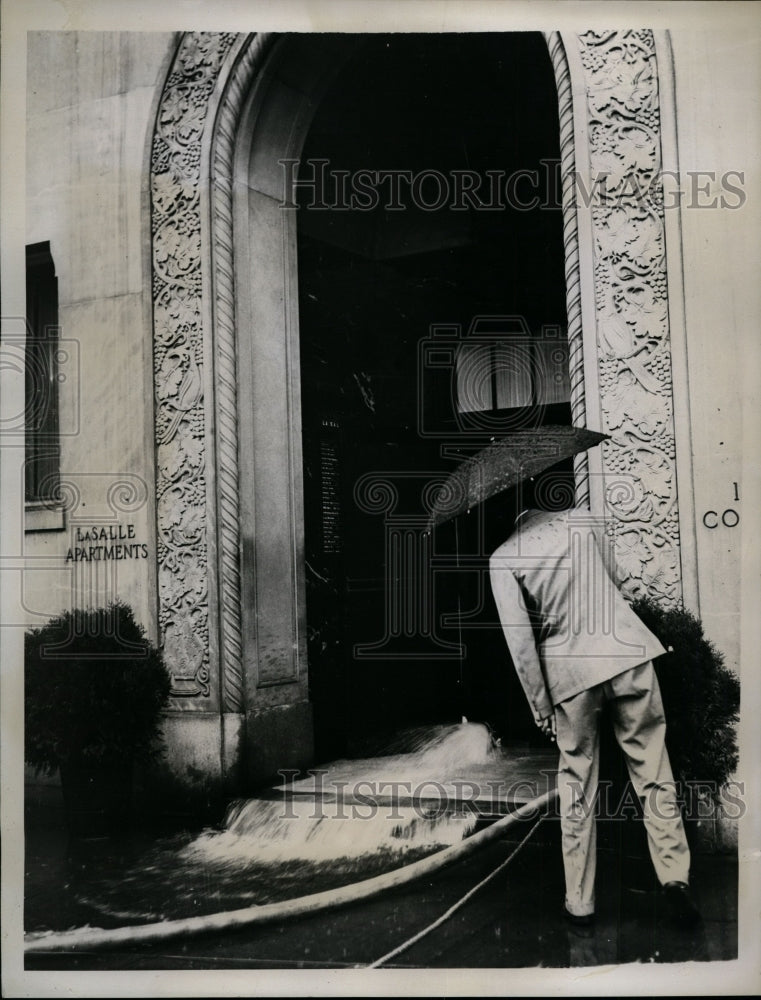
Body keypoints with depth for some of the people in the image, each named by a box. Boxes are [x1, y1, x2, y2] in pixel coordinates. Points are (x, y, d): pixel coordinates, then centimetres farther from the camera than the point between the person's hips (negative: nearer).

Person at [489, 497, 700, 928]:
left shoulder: (503, 559, -3)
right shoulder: (581, 518, 3)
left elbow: (520, 641, -6)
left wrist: (540, 707, 2)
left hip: (569, 672, -1)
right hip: (626, 650, 1)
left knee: (577, 790, 11)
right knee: (653, 772, 8)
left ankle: (580, 902, 17)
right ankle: (676, 878, 2)